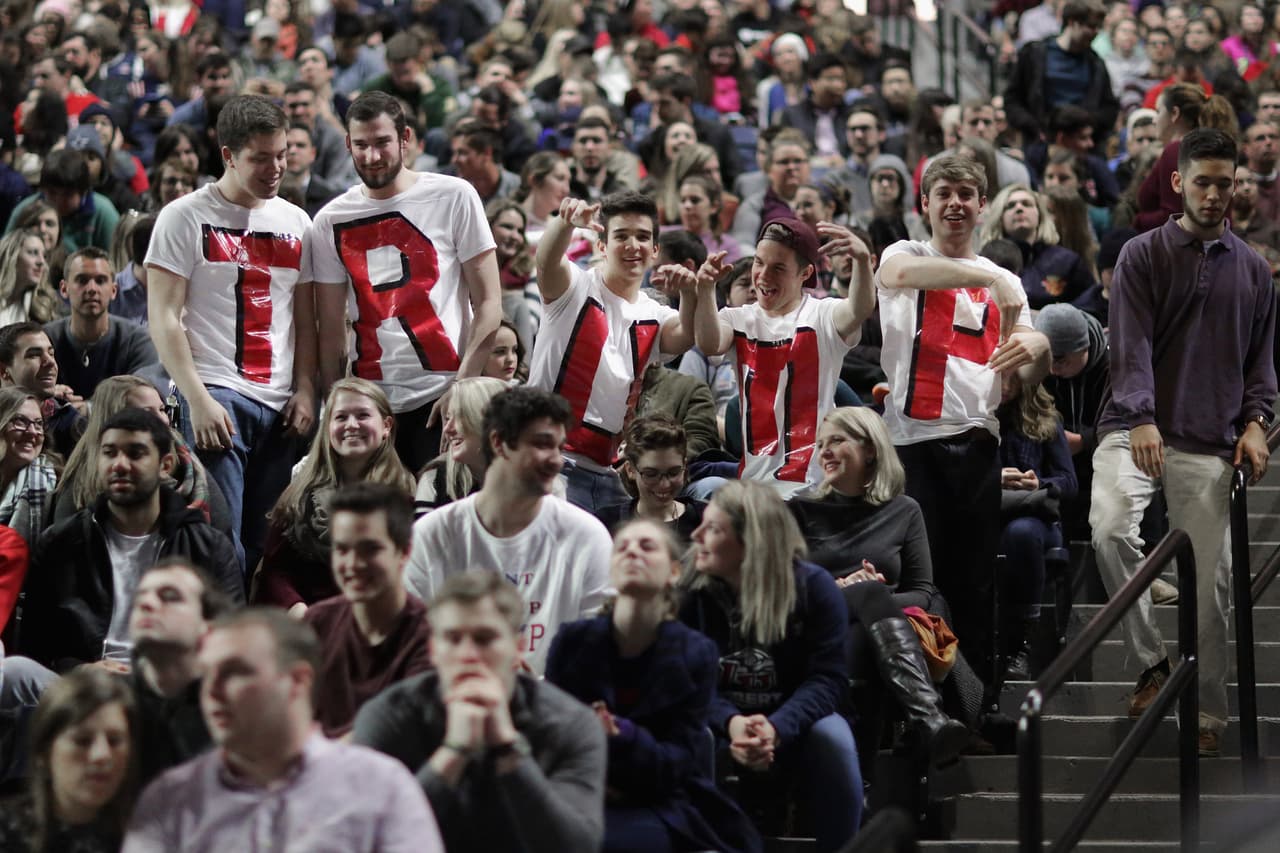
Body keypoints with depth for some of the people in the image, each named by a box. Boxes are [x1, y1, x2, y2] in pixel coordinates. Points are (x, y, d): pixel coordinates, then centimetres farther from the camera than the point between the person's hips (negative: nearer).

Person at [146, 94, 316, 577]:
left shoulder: (295, 222, 15)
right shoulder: (185, 218, 0)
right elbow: (163, 318, -5)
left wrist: (305, 390, 4)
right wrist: (198, 399, -13)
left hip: (278, 407, 5)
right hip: (215, 397, -5)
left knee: (266, 545, 5)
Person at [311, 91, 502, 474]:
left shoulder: (454, 197, 1)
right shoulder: (332, 220, 9)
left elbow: (488, 303, -1)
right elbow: (331, 328, 11)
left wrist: (462, 385, -11)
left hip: (442, 396, -3)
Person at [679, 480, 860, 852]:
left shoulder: (813, 586, -12)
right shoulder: (691, 590, -9)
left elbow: (827, 677, -16)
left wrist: (775, 728, -34)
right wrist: (730, 723, -31)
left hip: (789, 722, 0)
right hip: (720, 721, 0)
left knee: (833, 739, -33)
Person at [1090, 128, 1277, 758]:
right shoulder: (1142, 256, 4)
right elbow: (1131, 344, -7)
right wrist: (1140, 420, -21)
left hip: (1210, 444, 2)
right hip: (1134, 429, -2)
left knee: (1210, 577, 0)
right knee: (1109, 528, -27)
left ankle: (1209, 712, 11)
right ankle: (1152, 661, -10)